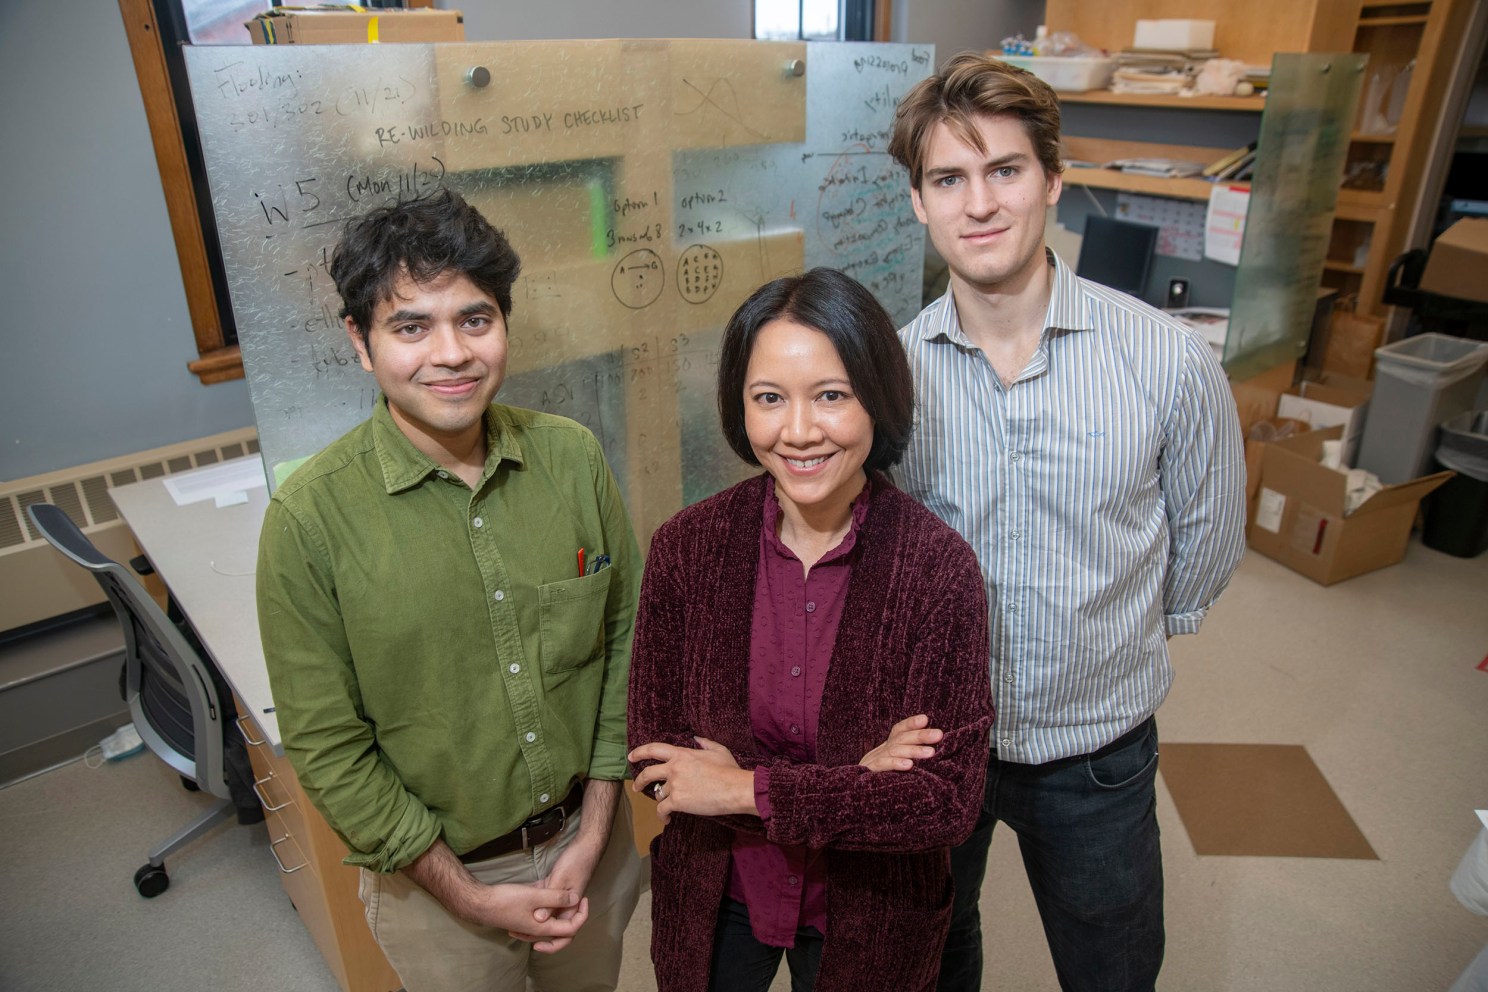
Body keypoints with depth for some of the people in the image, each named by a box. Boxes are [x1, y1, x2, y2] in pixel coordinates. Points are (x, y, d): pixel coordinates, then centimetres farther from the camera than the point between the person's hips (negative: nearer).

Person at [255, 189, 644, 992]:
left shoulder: (573, 457, -11)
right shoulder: (310, 517, -19)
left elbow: (624, 638, -4)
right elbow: (326, 748, -13)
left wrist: (593, 834, -6)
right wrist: (469, 895, -11)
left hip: (589, 840, 3)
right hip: (432, 874, -2)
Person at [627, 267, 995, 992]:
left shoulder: (940, 568, -23)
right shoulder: (685, 548, -18)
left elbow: (949, 802, -21)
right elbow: (655, 755, -14)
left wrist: (751, 789, -22)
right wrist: (848, 782, -23)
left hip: (872, 918, -1)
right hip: (713, 903, 1)